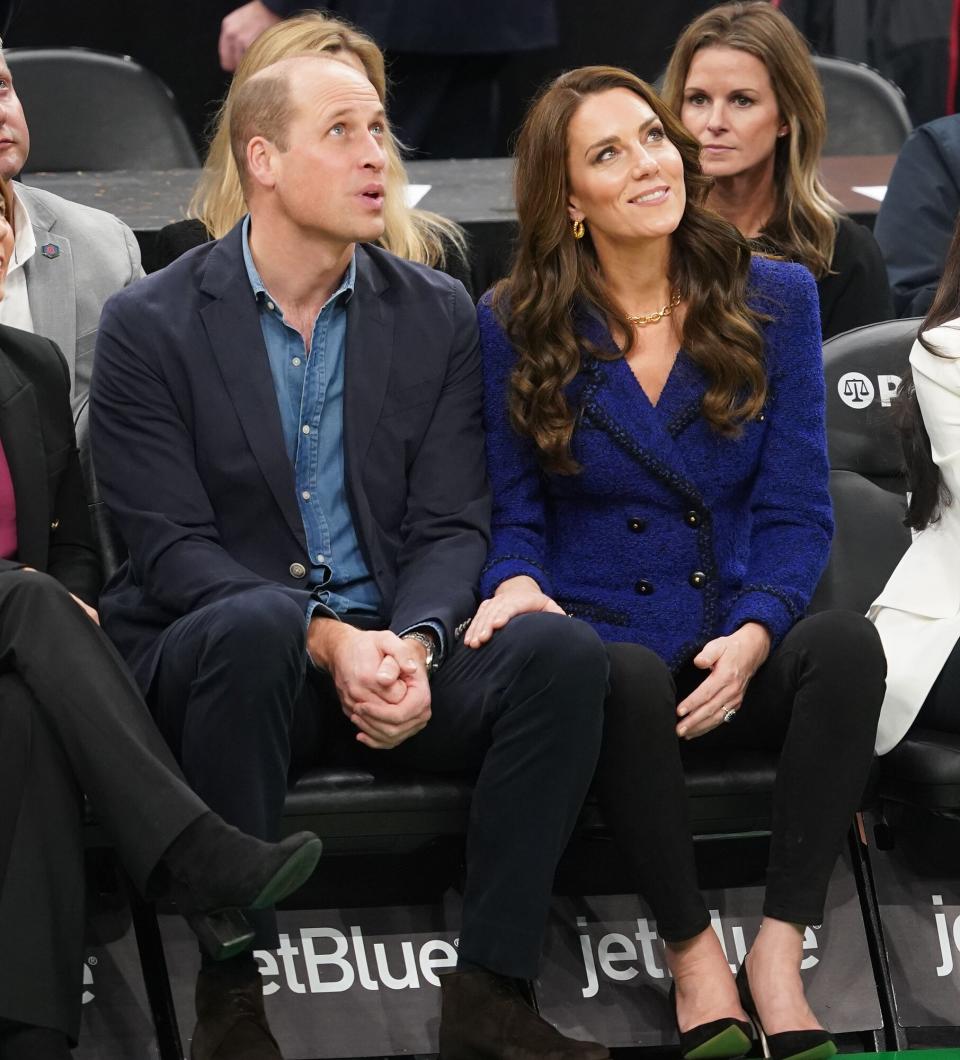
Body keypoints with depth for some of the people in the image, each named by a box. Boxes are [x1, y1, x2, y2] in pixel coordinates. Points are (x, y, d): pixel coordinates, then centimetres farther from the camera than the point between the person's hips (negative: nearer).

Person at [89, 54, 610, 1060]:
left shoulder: (437, 316, 8)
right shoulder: (150, 324, -3)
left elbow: (450, 527, 4)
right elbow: (172, 550, -9)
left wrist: (413, 645, -18)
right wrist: (327, 639, -23)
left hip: (394, 649, 4)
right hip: (211, 653, -3)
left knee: (562, 651, -24)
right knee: (255, 623, -39)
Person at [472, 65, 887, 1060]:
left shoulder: (774, 299, 6)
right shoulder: (515, 327, 4)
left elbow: (796, 509, 3)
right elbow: (513, 516, 9)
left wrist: (755, 633, -15)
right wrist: (516, 582, -15)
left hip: (740, 651, 2)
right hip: (601, 634, -1)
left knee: (845, 643, -33)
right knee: (629, 676, -38)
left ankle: (777, 959, -29)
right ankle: (695, 959, -22)